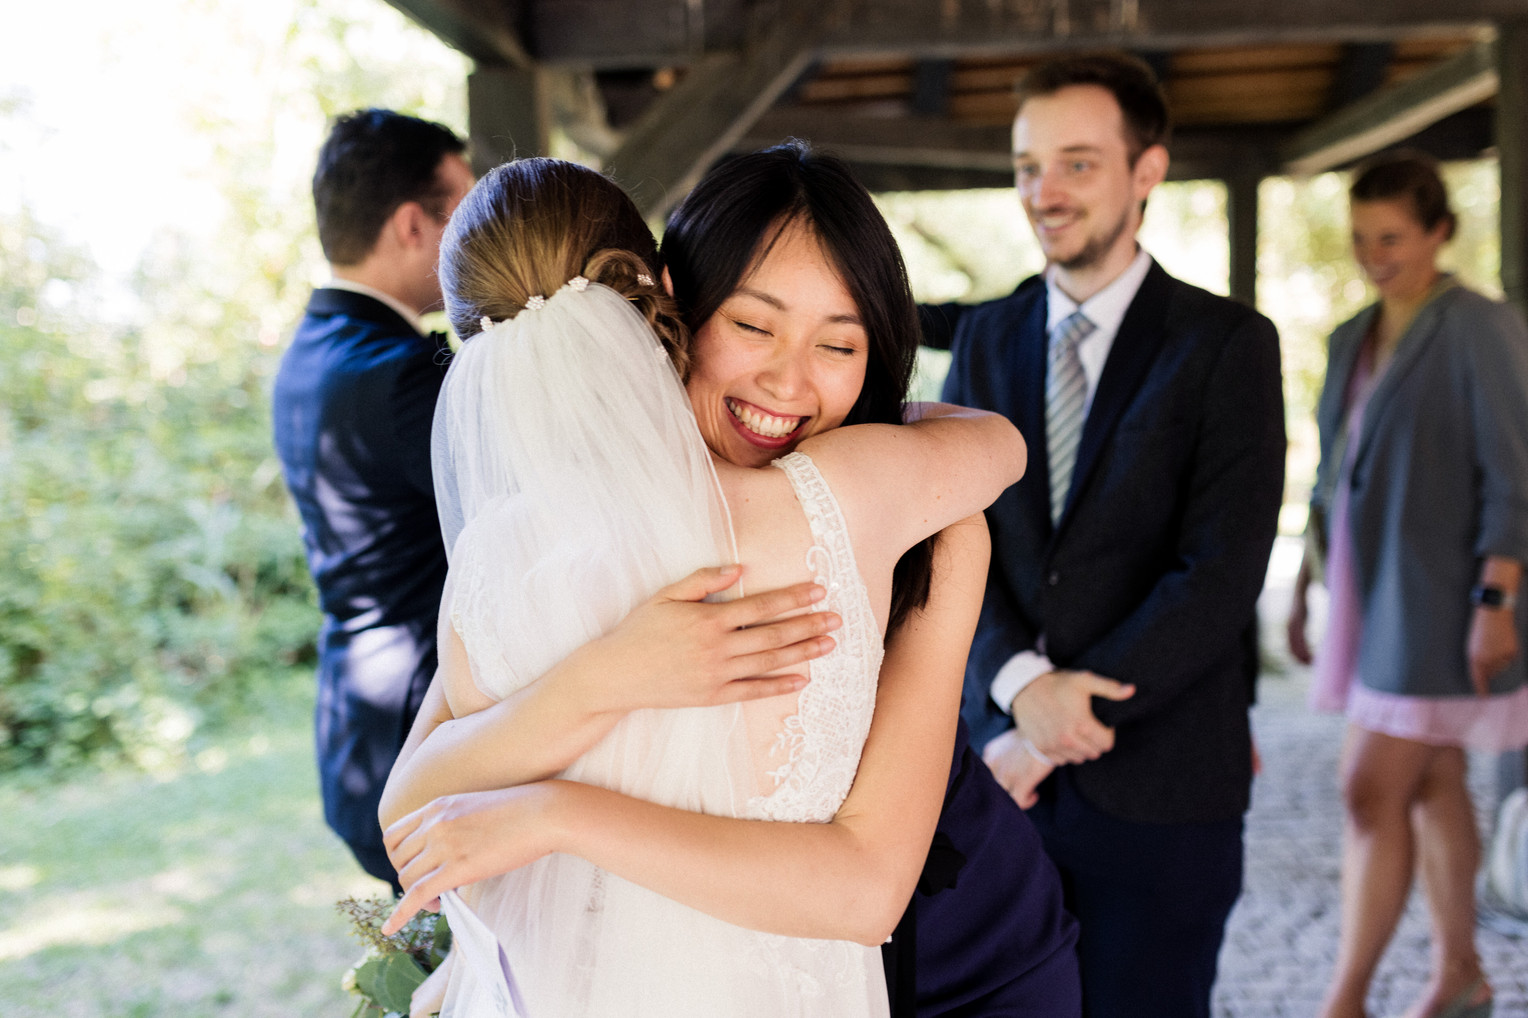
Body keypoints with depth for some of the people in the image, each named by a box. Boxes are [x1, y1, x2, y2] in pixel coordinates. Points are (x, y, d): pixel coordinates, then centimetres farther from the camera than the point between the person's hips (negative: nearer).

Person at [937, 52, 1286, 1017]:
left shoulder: (1226, 342, -3)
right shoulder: (984, 338, 9)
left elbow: (1219, 575, -12)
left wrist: (1066, 724, -14)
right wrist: (1020, 684, -16)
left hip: (1159, 785, -3)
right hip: (1005, 768, 3)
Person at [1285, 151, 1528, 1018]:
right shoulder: (1354, 339, 11)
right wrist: (1306, 587, 16)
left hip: (1437, 597, -7)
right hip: (1370, 591, 7)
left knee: (1374, 792, -9)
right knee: (1432, 785, 15)